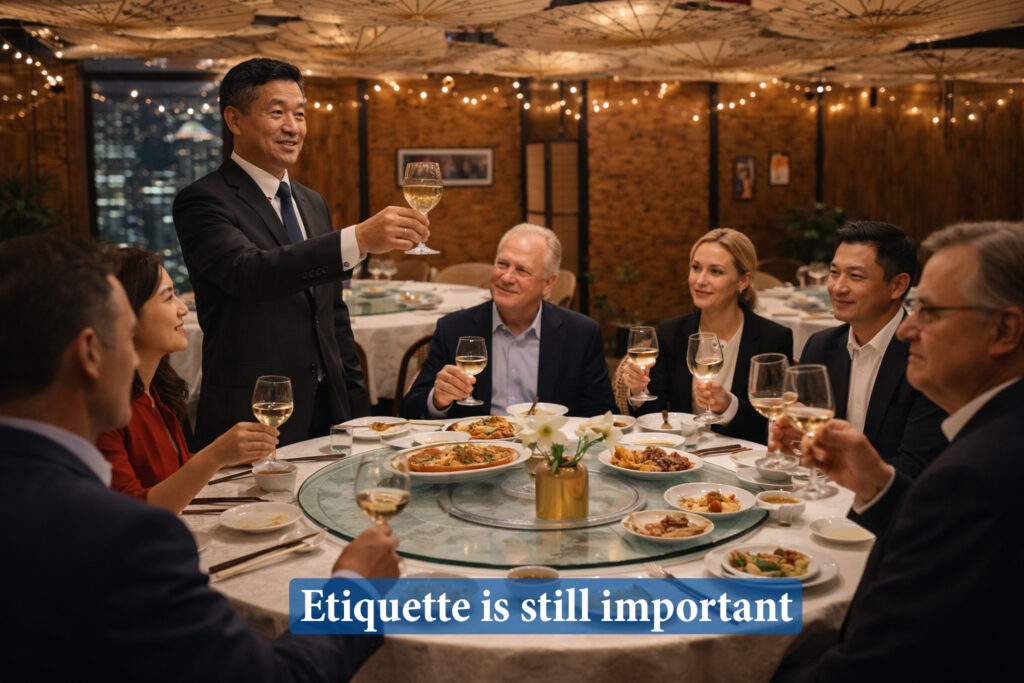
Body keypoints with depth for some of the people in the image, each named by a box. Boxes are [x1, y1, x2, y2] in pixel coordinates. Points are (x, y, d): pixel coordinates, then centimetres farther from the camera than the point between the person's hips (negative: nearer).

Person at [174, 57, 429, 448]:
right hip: (252, 422, -6)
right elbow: (249, 272, -29)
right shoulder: (202, 201, -9)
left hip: (328, 413, 7)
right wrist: (359, 239, -39)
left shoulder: (313, 204, 15)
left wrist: (356, 408, 14)